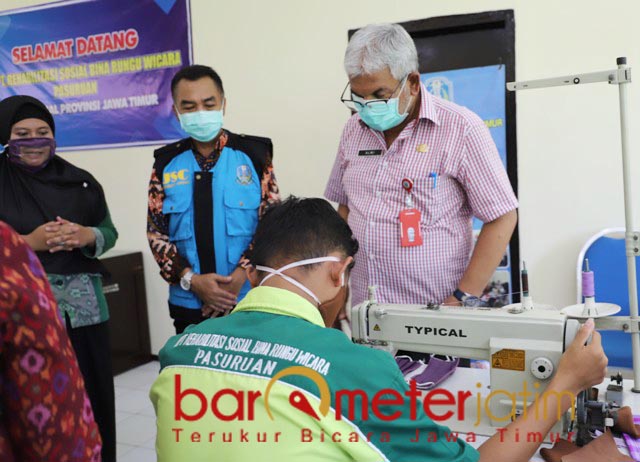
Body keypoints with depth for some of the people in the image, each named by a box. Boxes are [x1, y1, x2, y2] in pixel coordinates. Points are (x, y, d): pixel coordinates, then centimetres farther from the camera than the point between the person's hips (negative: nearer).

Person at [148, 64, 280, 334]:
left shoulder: (254, 154, -2)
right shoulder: (166, 165, 3)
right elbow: (156, 232, 2)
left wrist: (238, 277, -14)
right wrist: (191, 280, -11)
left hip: (250, 300, -1)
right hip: (189, 304, 2)